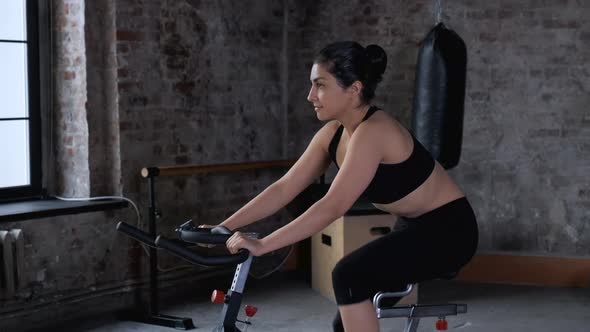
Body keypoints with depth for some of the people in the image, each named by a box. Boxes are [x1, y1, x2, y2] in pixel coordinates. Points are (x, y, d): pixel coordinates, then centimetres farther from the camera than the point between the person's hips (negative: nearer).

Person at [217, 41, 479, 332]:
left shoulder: (373, 132, -28)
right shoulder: (332, 134, -2)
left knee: (349, 276, -26)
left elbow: (333, 207, -35)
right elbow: (284, 188, -2)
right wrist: (222, 227, -9)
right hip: (414, 228, 9)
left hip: (447, 230, -9)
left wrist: (261, 245, -36)